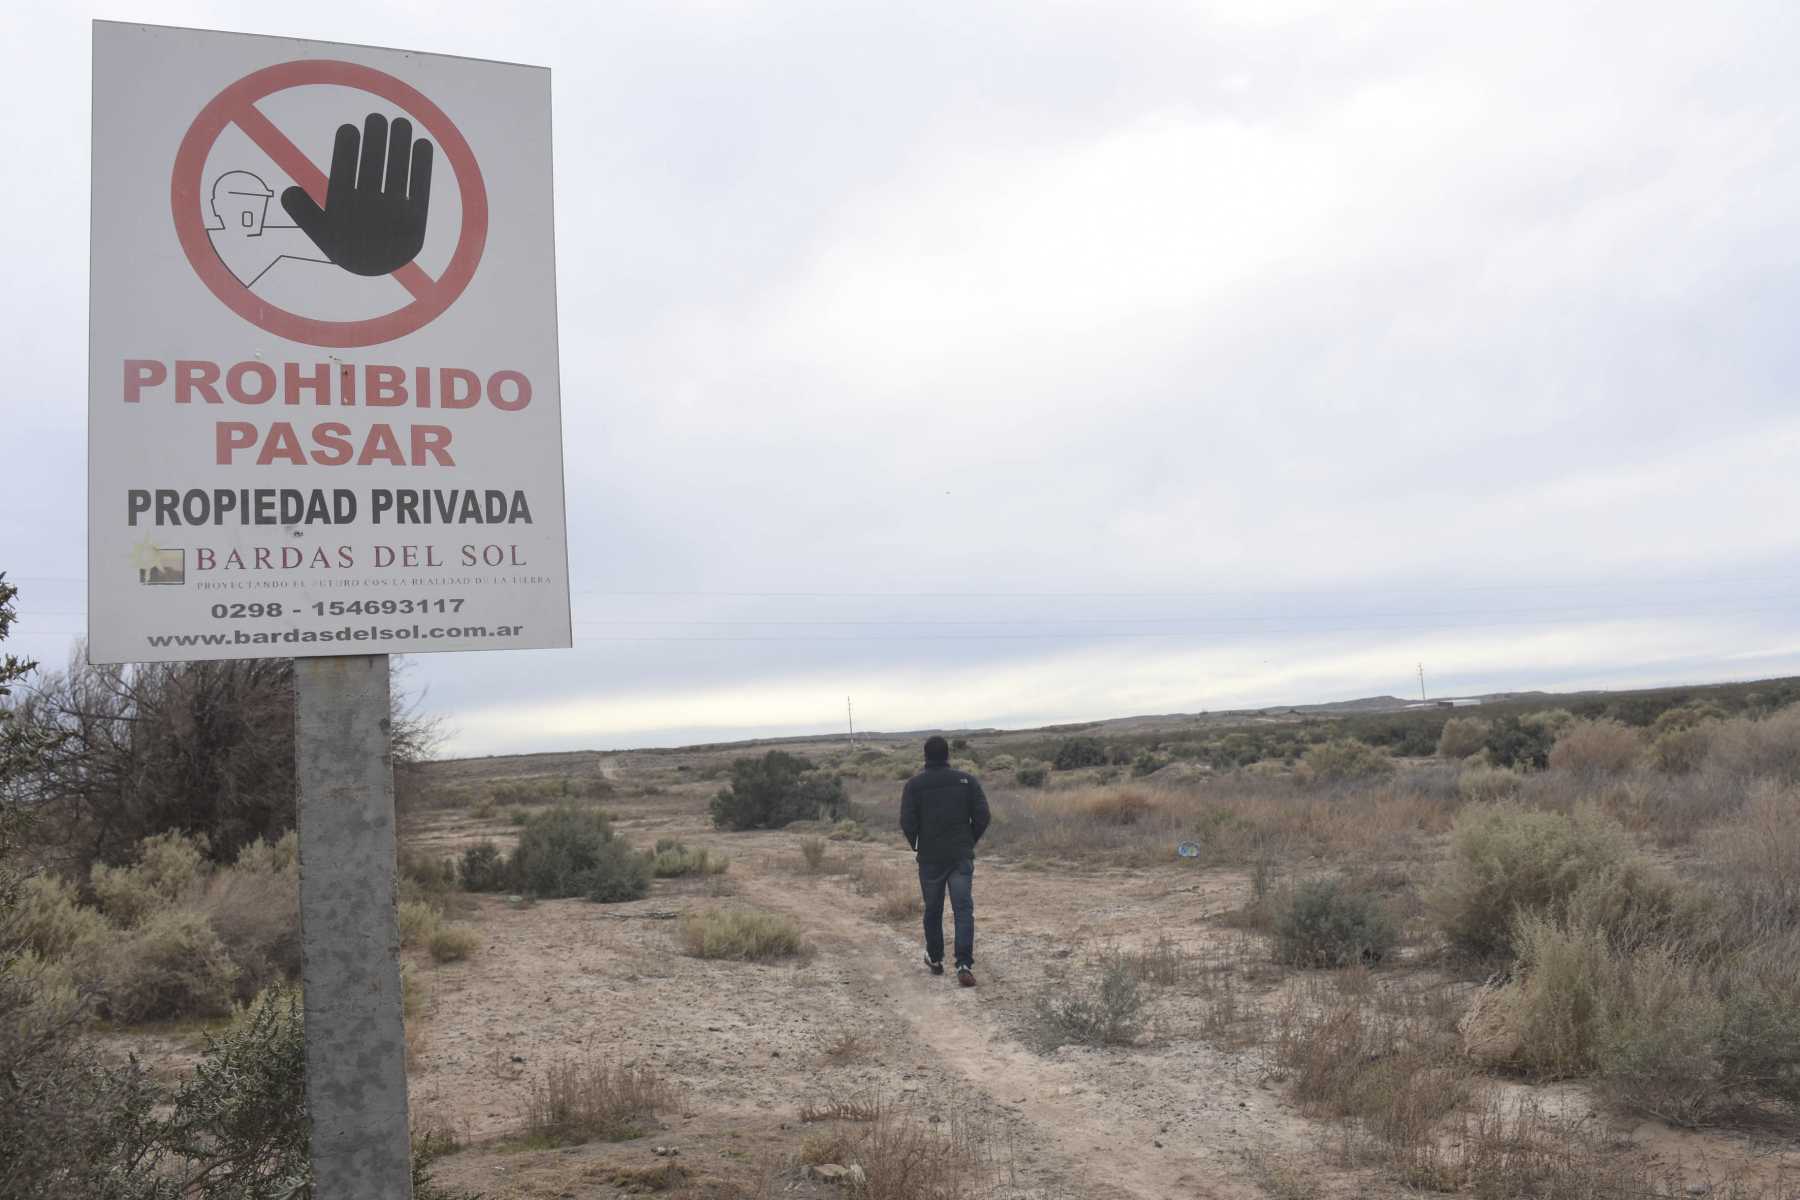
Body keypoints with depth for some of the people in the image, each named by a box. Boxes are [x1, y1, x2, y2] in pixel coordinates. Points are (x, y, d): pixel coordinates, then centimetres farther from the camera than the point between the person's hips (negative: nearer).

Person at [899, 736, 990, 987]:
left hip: (930, 857, 0)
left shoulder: (915, 784, -5)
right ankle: (964, 965, -14)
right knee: (963, 910, -2)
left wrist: (915, 844, 8)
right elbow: (982, 815, -5)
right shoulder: (966, 780, -1)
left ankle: (935, 960, 27)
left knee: (933, 910, 15)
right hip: (961, 856, 0)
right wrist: (970, 841, 10)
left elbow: (907, 822, -11)